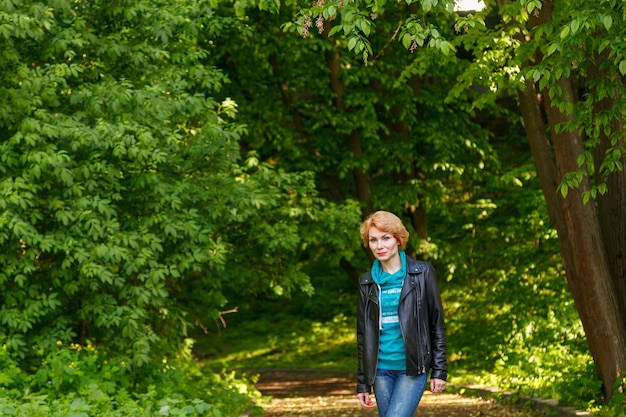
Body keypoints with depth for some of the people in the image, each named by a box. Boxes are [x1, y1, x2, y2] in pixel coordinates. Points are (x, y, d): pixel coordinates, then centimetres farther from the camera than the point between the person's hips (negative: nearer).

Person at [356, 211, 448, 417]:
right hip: (381, 369, 4)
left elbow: (437, 324, 0)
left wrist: (439, 369, -5)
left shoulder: (422, 273, -2)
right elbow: (363, 335, 12)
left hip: (413, 368, -4)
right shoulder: (367, 282, 7)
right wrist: (362, 383, 10)